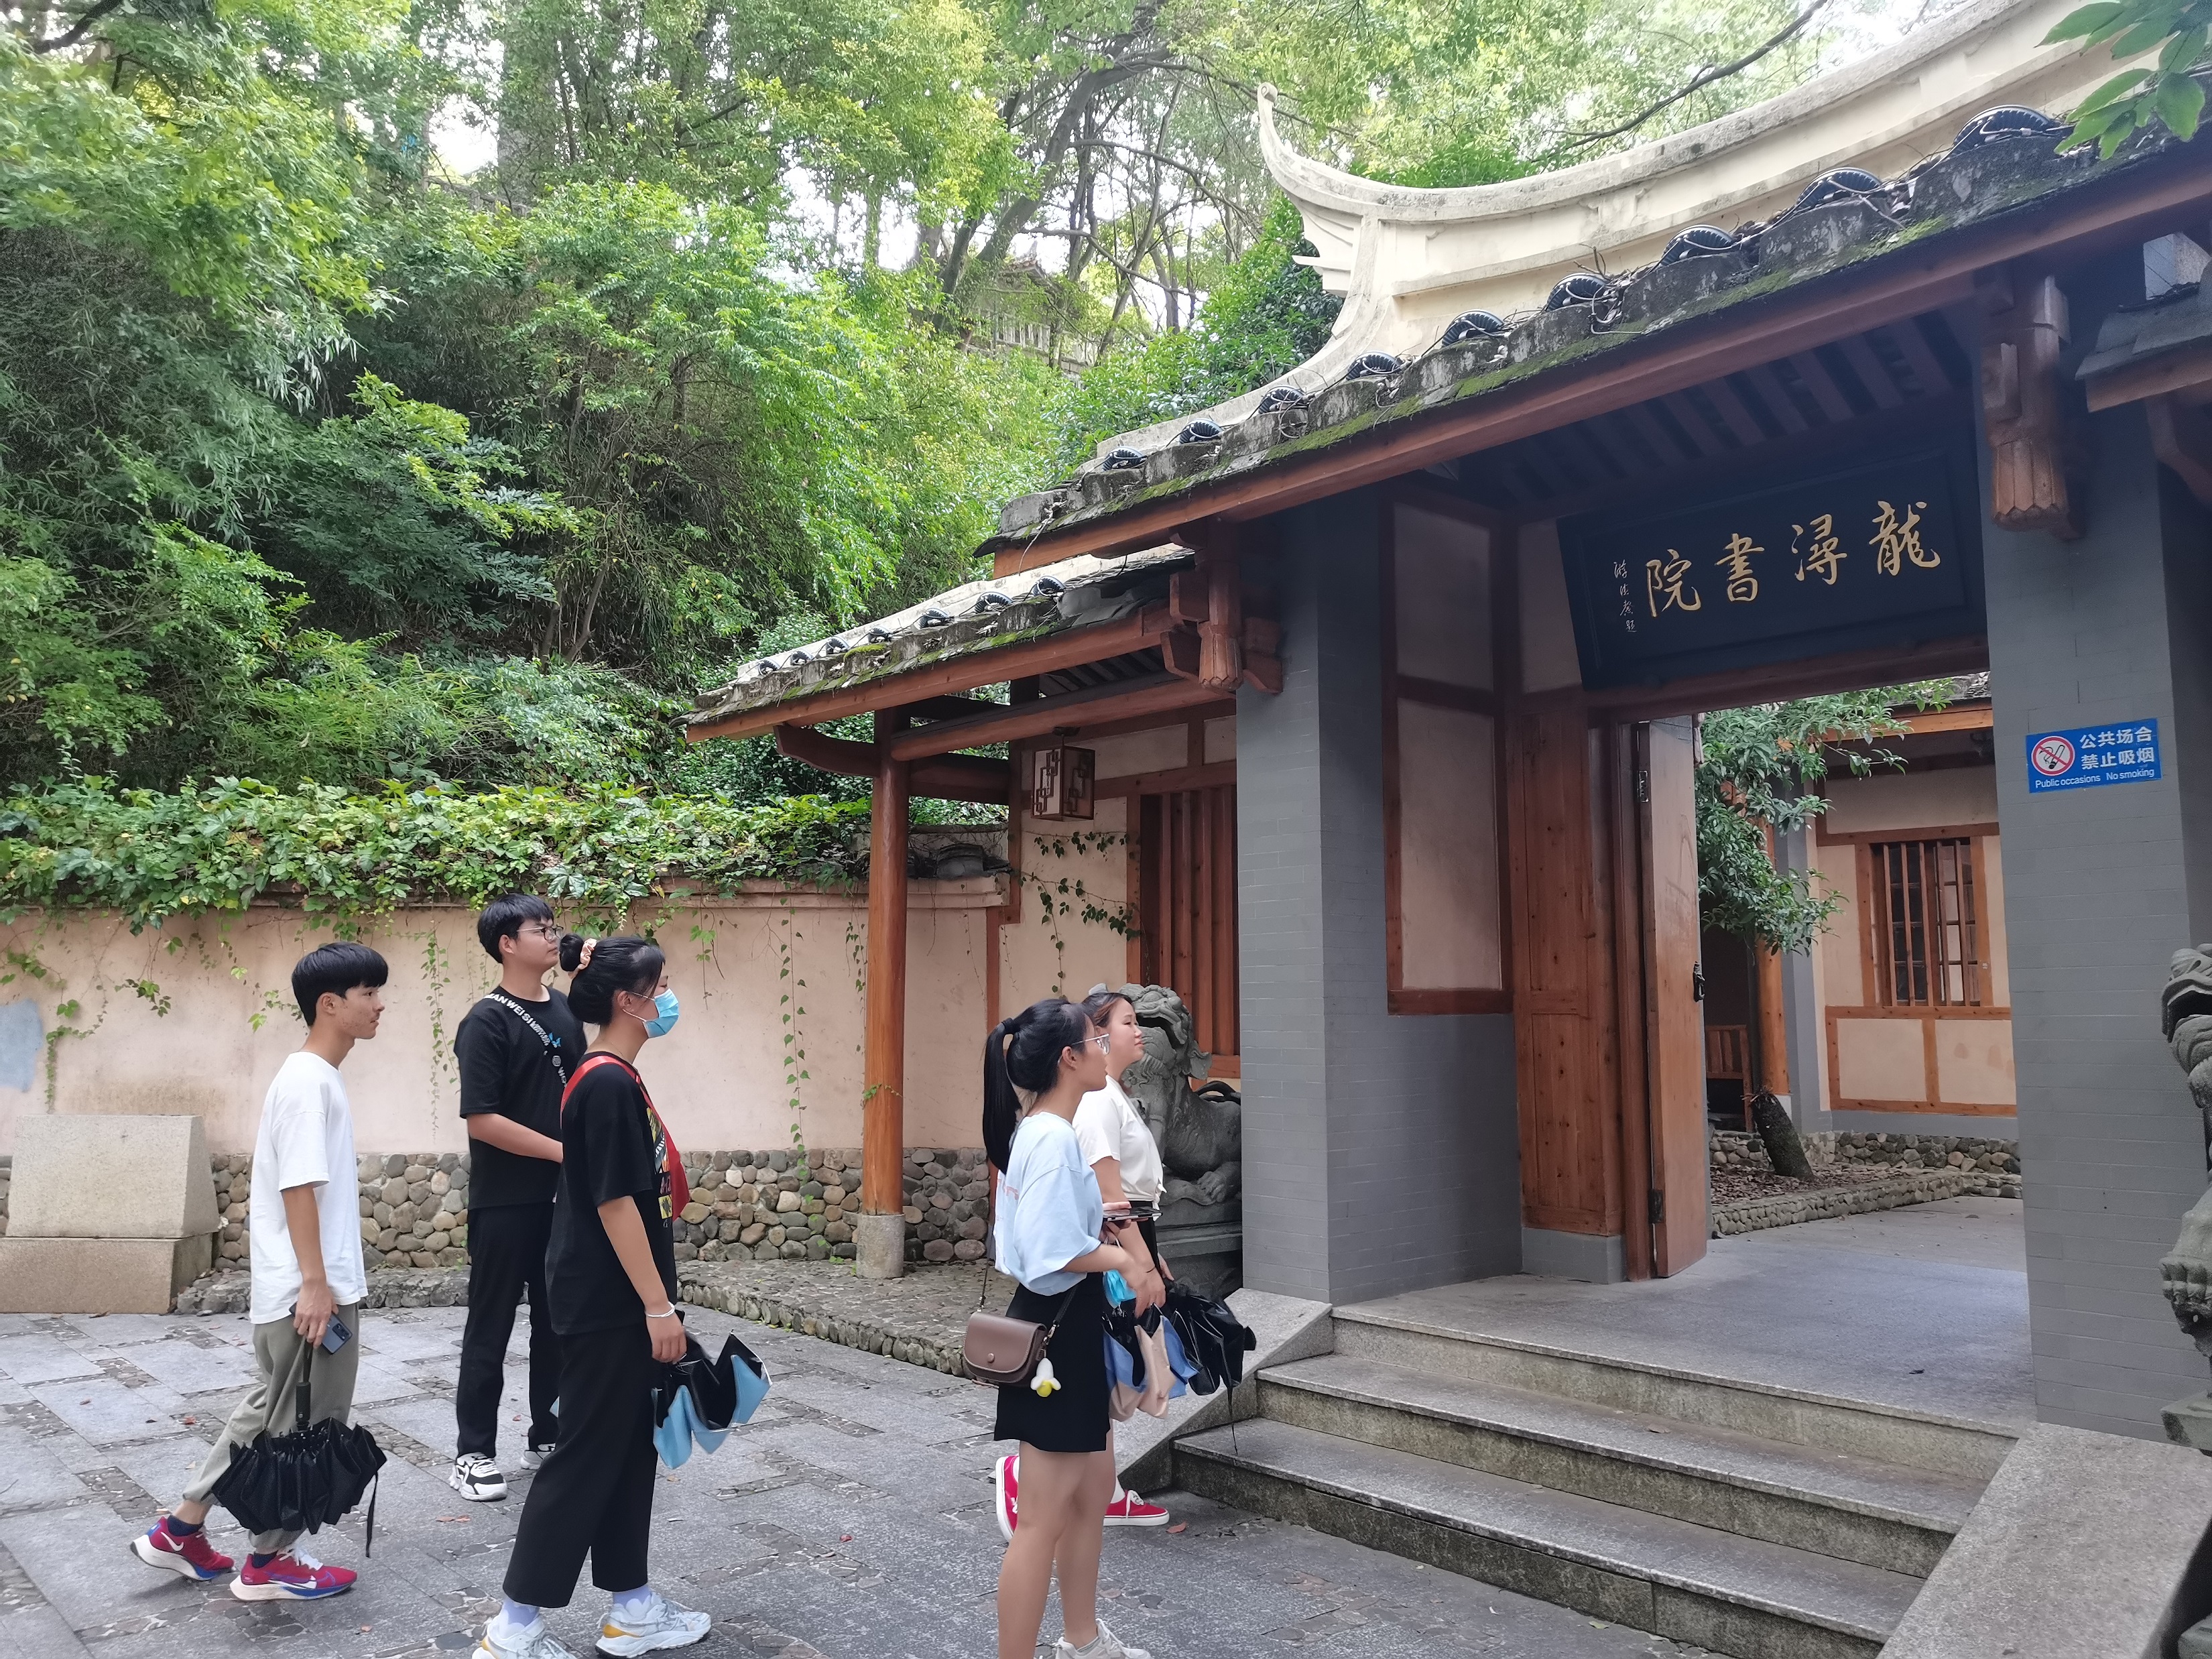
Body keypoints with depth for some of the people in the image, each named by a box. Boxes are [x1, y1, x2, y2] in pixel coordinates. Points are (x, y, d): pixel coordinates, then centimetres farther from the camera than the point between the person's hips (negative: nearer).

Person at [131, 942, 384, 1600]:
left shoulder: (314, 1077, 12)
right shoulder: (309, 1080, -19)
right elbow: (298, 1185, -23)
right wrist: (316, 1283, -23)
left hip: (294, 1287, 10)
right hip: (307, 1289, -10)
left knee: (269, 1411, 20)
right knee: (304, 1425, 3)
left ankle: (180, 1531, 30)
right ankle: (268, 1563, 17)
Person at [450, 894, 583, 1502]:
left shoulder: (565, 1011, 7)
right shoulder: (486, 1021, -12)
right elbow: (481, 1119, -17)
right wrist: (562, 1150, -16)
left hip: (562, 1197, 6)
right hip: (504, 1202, -6)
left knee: (558, 1321, 14)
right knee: (491, 1327, 5)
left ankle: (548, 1436, 27)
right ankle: (473, 1452, 18)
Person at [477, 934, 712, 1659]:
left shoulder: (613, 1078, 10)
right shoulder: (609, 1083, -20)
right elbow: (615, 1203, -22)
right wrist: (658, 1306, -19)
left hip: (617, 1303, 10)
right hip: (606, 1305, -10)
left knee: (628, 1448, 15)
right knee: (586, 1454, 0)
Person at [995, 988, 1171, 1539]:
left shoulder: (1114, 1095, 16)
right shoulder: (1097, 1097, -16)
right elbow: (1110, 1192, -21)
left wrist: (1153, 1259, 18)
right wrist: (1142, 1264, -22)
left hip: (1127, 1245, 10)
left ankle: (1106, 1494, 21)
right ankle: (1020, 1469, 0)